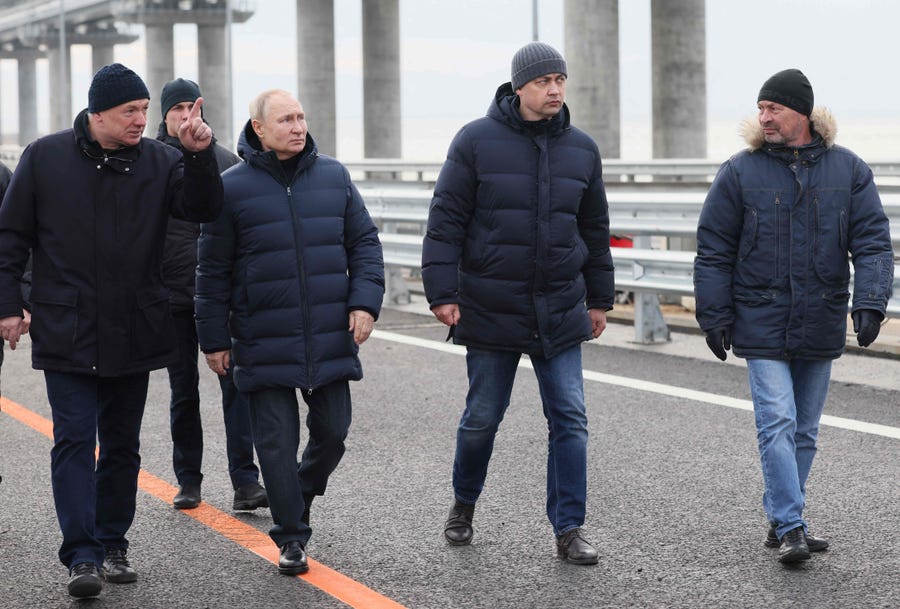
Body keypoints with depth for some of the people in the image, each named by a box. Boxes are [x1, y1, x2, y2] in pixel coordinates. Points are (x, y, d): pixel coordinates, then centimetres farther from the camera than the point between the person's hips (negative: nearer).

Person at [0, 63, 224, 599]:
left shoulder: (158, 161, 2)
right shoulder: (46, 157, -1)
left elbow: (203, 208, -10)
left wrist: (200, 156, -25)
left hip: (134, 332, 3)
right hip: (65, 330, -2)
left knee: (122, 445, 11)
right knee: (74, 440, -8)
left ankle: (113, 545, 23)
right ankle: (82, 557, -8)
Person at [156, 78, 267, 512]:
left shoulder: (226, 162, 7)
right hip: (171, 297, 0)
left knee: (237, 385, -8)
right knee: (183, 391, 8)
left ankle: (245, 481, -8)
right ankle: (188, 480, 19)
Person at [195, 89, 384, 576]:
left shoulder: (333, 176, 6)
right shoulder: (232, 187, -3)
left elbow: (364, 243, 11)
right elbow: (213, 270, 2)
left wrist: (365, 301, -3)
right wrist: (214, 339, 1)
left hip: (331, 342, 3)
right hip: (264, 347, -3)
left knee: (332, 434, 10)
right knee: (277, 443, 0)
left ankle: (301, 495, 37)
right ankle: (291, 536, 12)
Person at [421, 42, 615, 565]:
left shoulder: (582, 149, 7)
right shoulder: (477, 141, -5)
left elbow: (595, 229, 16)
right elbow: (446, 221, -5)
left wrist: (600, 300, 17)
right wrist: (443, 293, -10)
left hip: (560, 314, 3)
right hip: (491, 310, -3)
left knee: (570, 420, -1)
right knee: (482, 418, 9)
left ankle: (569, 530, 7)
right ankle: (464, 505, 33)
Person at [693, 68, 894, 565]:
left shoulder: (848, 170, 3)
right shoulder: (740, 172, -1)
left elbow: (872, 241, 1)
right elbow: (713, 251, 2)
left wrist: (870, 302, -13)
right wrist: (714, 317, -3)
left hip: (821, 327, 3)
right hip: (762, 325, -3)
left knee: (804, 431, 12)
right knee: (778, 423, -12)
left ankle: (783, 519, 24)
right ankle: (790, 528, -10)